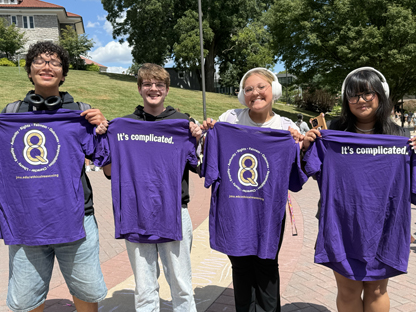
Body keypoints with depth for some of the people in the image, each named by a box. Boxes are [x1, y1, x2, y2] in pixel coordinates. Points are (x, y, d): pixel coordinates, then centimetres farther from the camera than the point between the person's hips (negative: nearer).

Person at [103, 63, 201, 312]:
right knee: (144, 290, 13)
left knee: (181, 286, 9)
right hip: (136, 214, 1)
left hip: (174, 214, -1)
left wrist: (198, 139, -11)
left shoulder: (182, 123, 4)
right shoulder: (123, 125, 8)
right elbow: (110, 172, 9)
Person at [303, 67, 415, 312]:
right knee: (348, 289, 10)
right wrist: (307, 147, -13)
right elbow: (317, 173, 2)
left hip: (382, 225, 1)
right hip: (343, 224, -1)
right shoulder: (336, 132, -1)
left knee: (377, 290, 15)